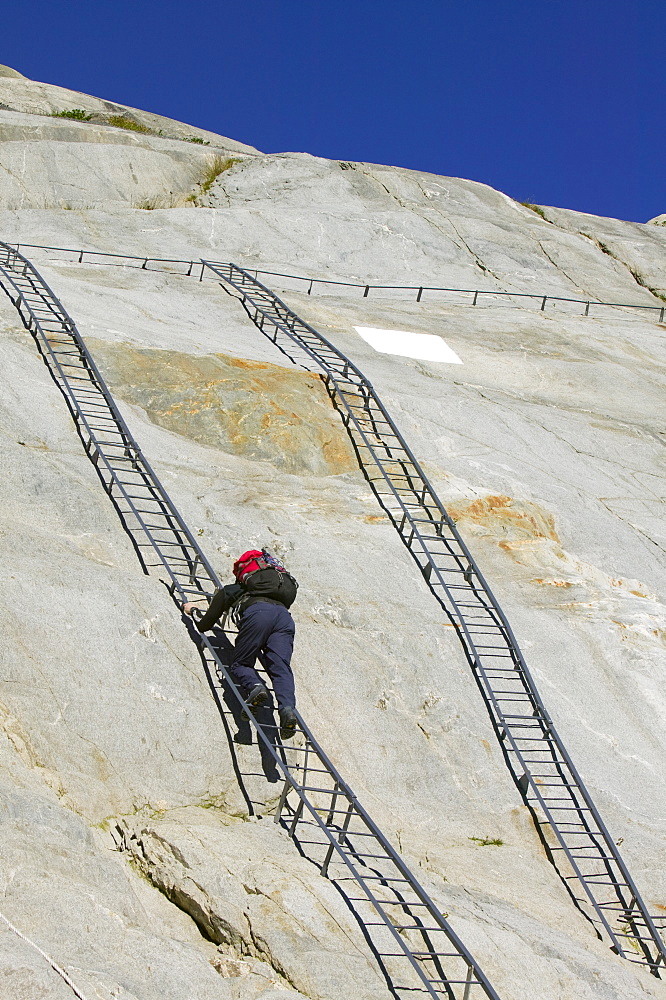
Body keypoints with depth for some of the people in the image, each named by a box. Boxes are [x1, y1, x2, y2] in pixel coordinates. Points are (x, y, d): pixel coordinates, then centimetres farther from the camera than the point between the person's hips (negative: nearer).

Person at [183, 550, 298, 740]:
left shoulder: (227, 591, 34)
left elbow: (204, 625, 34)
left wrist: (192, 610, 55)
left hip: (257, 614, -4)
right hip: (284, 615, 4)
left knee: (240, 664, 7)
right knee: (281, 667, -8)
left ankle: (254, 687, -26)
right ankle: (287, 708, -35)